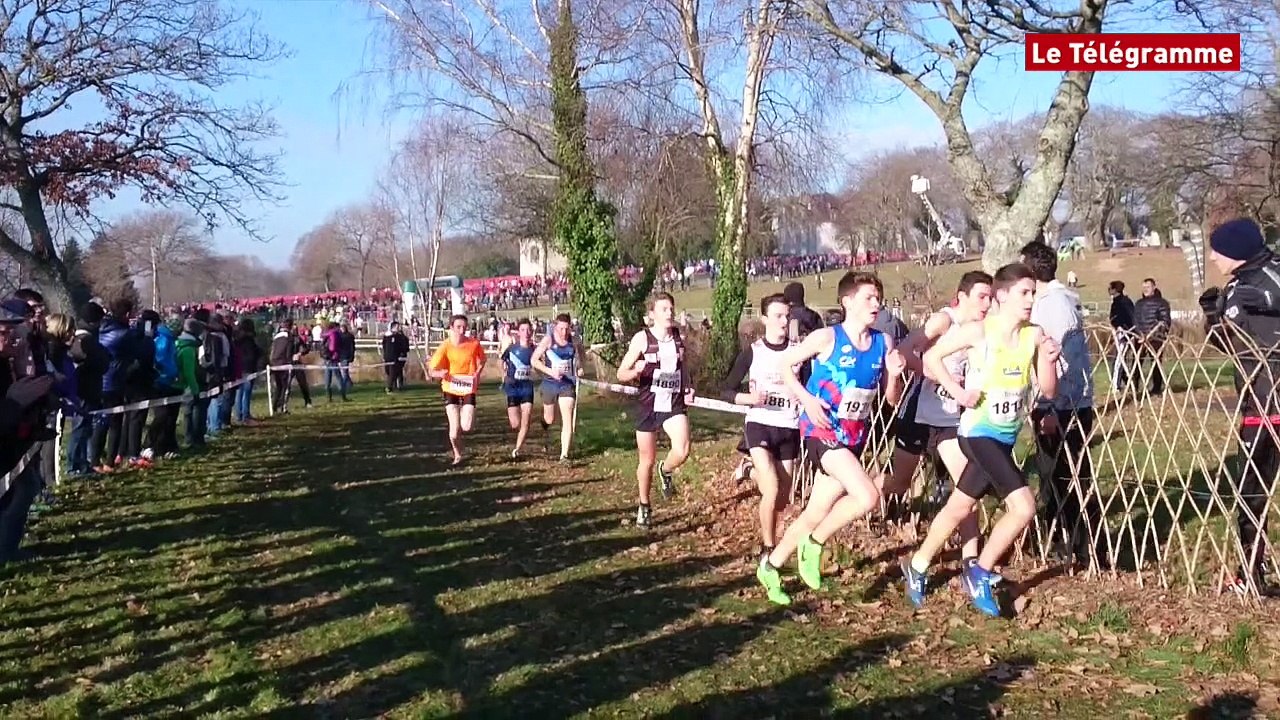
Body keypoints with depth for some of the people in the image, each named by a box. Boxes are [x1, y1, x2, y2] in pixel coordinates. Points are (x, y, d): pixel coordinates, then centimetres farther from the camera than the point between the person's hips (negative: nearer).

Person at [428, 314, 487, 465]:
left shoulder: (474, 343, -10)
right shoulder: (445, 346, -13)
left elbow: (482, 360, 11)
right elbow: (432, 371, -10)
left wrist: (477, 373, -7)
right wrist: (441, 374, -33)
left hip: (469, 389, 1)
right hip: (451, 390, -1)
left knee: (466, 427, -12)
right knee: (455, 429, -7)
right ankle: (457, 455, 20)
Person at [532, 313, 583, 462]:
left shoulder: (573, 341, -2)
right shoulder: (548, 340, -10)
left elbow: (582, 356, 18)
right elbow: (534, 360, -10)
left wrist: (579, 368, 0)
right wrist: (550, 371, -22)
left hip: (568, 384, 1)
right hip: (550, 383, -1)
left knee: (567, 420, -10)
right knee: (550, 419, 16)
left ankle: (564, 455, -9)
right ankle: (545, 431, 53)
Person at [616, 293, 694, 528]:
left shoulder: (680, 337, 4)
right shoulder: (642, 338, -7)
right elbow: (621, 374, -5)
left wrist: (688, 388, 3)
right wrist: (636, 371, -27)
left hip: (674, 404, 2)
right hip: (648, 405, -2)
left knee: (682, 451, -21)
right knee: (647, 460, 9)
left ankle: (666, 471, 15)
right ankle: (644, 507, 31)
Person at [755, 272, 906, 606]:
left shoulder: (883, 343, 3)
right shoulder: (828, 337, -11)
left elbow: (892, 399, 9)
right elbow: (785, 364, -3)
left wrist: (894, 374, -12)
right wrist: (806, 399, -15)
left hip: (854, 438, 6)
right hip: (822, 431, -6)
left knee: (817, 512, 12)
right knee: (868, 496, -23)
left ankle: (770, 567, 29)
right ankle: (814, 544, -1)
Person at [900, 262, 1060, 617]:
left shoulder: (1035, 335, 0)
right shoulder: (978, 330, -14)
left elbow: (1049, 391, 3)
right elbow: (932, 356, -6)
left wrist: (1048, 359, -15)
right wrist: (958, 391, -14)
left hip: (1006, 437, 6)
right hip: (979, 433, -6)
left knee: (959, 508, 18)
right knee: (1024, 507, -17)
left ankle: (917, 566, 37)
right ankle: (980, 574, 3)